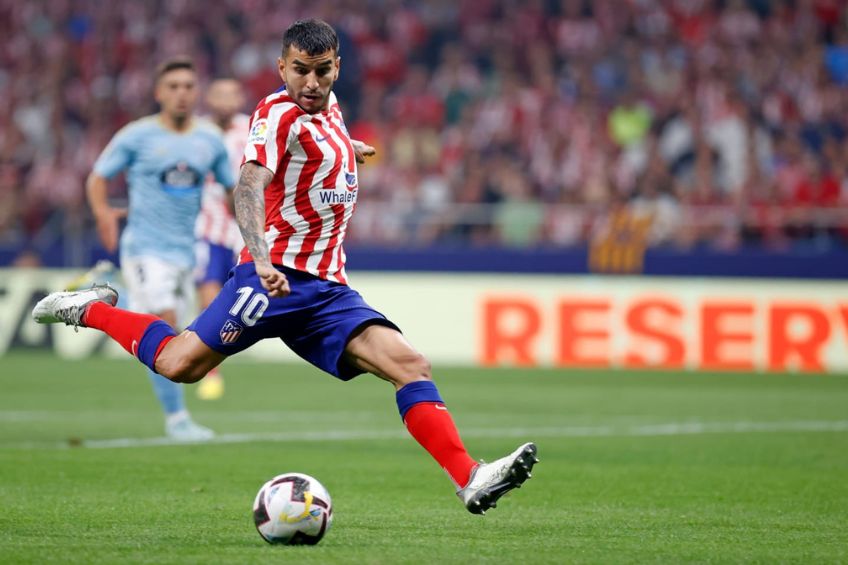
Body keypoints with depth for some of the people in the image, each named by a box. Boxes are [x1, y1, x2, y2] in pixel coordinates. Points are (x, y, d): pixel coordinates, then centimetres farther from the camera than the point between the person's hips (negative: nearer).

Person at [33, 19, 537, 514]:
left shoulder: (329, 108, 14)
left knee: (409, 365, -11)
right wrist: (262, 257, -43)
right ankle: (91, 310, 19)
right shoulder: (280, 114, -12)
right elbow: (249, 185, -29)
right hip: (280, 277, -7)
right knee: (178, 364, -8)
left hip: (328, 288, 7)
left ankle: (471, 481, -18)